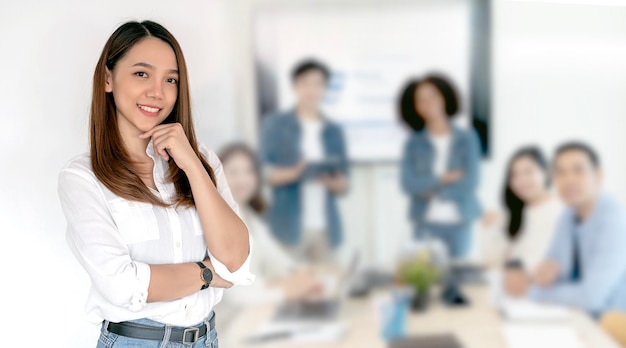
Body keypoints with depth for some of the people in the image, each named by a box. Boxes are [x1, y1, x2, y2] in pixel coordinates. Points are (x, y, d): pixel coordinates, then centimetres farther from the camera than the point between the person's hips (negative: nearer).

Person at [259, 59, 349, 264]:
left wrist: (331, 180, -10)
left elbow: (343, 186, 13)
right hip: (288, 228, -3)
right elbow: (264, 174, -1)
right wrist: (295, 173, -18)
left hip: (326, 228, 3)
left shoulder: (334, 131, 13)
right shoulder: (274, 124, 5)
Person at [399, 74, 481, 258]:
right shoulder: (414, 143, 4)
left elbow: (470, 181, -5)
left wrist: (433, 191, -5)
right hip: (425, 224, 0)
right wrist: (443, 178, -9)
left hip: (459, 224, 0)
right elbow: (408, 183, -7)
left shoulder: (467, 139, 3)